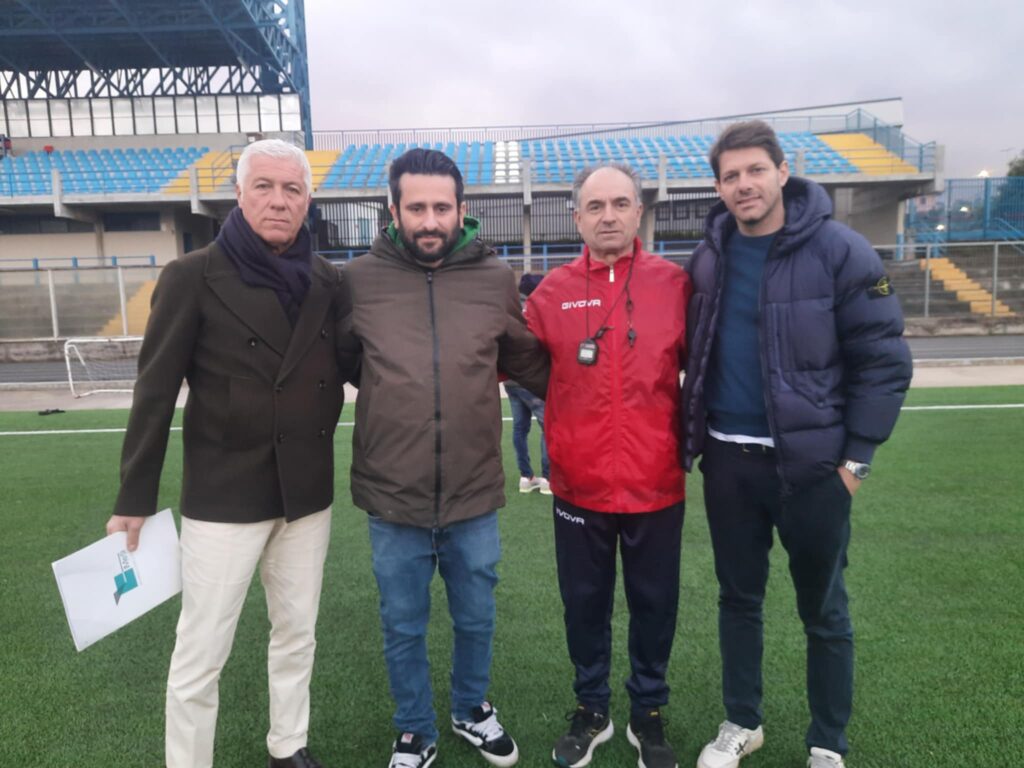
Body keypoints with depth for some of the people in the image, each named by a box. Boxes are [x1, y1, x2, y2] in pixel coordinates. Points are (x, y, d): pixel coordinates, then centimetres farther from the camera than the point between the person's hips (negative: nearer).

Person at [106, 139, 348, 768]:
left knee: (297, 635, 18)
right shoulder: (193, 277, -9)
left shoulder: (327, 281, 2)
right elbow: (156, 392, -7)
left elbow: (349, 364, 13)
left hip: (307, 493, 4)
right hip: (224, 497, -4)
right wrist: (136, 497, -6)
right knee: (201, 654, 6)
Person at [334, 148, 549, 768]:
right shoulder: (360, 280, -5)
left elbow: (529, 362, 11)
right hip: (392, 497, 0)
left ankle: (473, 711, 49)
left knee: (477, 618, 21)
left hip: (475, 496, 1)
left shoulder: (496, 279, -3)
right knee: (403, 628, 17)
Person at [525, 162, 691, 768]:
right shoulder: (554, 292, -2)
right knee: (585, 604, 16)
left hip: (657, 484, 0)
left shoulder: (675, 285, -3)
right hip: (579, 486, 1)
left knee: (654, 605, 15)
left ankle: (649, 713, 38)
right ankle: (591, 711, 38)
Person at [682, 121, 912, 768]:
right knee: (738, 598, 16)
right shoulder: (710, 259, 3)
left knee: (823, 610, 12)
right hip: (728, 460, 4)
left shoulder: (839, 250, -10)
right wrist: (695, 437, 8)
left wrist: (857, 456, -9)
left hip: (811, 461, -3)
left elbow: (884, 359, -8)